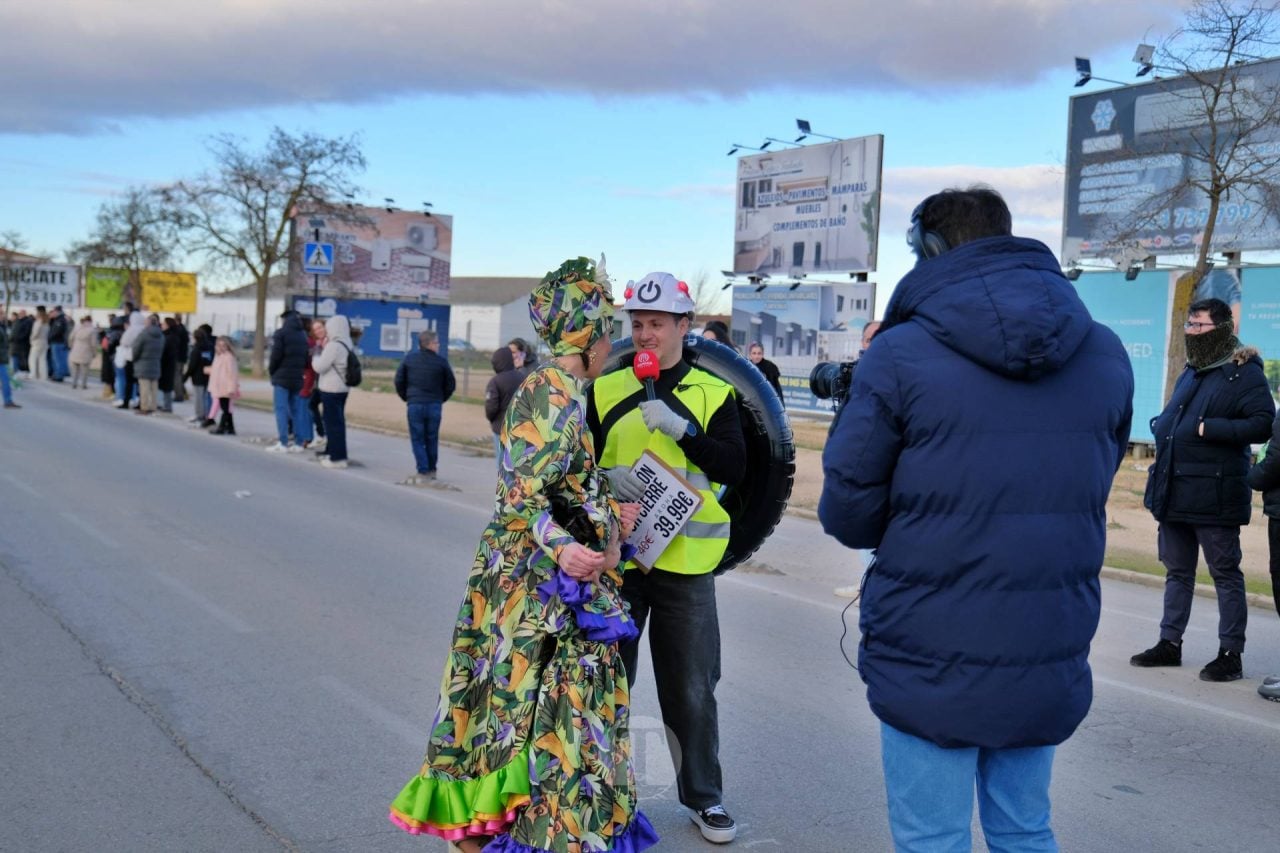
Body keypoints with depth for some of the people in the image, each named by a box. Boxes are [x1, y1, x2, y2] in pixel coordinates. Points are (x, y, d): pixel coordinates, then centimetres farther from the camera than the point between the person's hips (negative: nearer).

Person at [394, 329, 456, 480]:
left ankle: (423, 471, -1)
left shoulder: (409, 359, 0)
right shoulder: (441, 361, -3)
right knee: (432, 439, 12)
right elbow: (451, 384, 3)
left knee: (417, 439, 5)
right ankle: (432, 470, 18)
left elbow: (399, 380, 3)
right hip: (435, 405, 0)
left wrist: (406, 397, 16)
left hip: (415, 405, 0)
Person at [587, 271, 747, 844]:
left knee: (692, 689, 10)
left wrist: (682, 427, -18)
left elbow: (734, 468, -7)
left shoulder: (714, 392, 3)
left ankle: (704, 797, 28)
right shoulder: (605, 390, 5)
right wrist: (608, 478, -16)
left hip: (685, 561, -1)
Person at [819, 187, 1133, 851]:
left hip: (930, 664, -4)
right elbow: (1091, 487, 13)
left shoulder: (900, 355, -12)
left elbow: (847, 512, -9)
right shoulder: (1105, 355, 3)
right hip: (1050, 665, 5)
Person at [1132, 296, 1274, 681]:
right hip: (1175, 493, 8)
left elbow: (1261, 426, -18)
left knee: (1226, 574, 2)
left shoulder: (1245, 374, -9)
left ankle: (1231, 653, 10)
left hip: (1214, 494, -8)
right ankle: (1170, 643, 25)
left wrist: (1209, 428, -22)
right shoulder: (1192, 371, 16)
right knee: (1177, 571, 15)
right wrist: (1162, 429, 8)